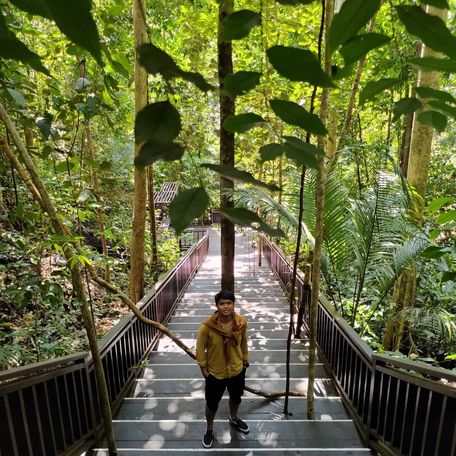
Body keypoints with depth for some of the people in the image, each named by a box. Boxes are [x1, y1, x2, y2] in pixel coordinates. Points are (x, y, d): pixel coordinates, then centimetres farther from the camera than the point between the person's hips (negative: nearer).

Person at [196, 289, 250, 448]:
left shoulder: (241, 322, -18)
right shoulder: (207, 326, -28)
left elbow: (243, 343, 0)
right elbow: (200, 347, -13)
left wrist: (245, 361, 9)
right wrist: (203, 368, -7)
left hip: (237, 370, 3)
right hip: (215, 372, -3)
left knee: (236, 398, 28)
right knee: (212, 404, 19)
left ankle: (234, 419, 59)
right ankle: (209, 429, 48)